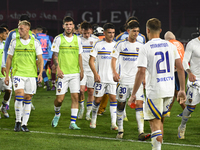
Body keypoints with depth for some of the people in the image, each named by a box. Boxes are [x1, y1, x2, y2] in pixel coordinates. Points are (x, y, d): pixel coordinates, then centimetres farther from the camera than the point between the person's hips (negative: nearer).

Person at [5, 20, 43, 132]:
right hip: (18, 73, -1)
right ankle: (18, 121, -3)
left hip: (31, 74, 1)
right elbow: (9, 59, 8)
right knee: (19, 95, -16)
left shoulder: (35, 42, 3)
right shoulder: (14, 42, 3)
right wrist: (7, 75, 4)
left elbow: (40, 59, 3)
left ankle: (24, 124, 11)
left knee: (28, 99, 3)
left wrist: (40, 73, -10)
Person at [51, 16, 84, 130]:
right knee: (59, 98, -3)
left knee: (75, 97, -7)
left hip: (75, 73, 3)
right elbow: (55, 55, -1)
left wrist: (81, 70, 8)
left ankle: (73, 123, -4)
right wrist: (58, 68, -13)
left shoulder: (77, 39, 9)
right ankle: (57, 114, 29)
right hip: (63, 73, -3)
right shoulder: (58, 39, 0)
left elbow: (79, 56, 14)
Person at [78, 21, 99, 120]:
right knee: (81, 90, -13)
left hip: (92, 70, 1)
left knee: (91, 92, 4)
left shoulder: (96, 40, 3)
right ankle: (81, 108, 11)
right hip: (81, 68, -1)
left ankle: (88, 113, 15)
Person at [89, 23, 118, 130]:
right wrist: (95, 74, -13)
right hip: (101, 78, -2)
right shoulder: (98, 44, -2)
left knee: (113, 98, -5)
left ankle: (113, 123, -6)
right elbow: (91, 61, -3)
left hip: (113, 78, 2)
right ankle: (93, 119, 23)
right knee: (98, 99, 2)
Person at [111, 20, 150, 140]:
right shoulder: (121, 44, 1)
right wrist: (114, 72, -17)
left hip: (137, 80, 2)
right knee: (121, 104, 5)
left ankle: (141, 132, -16)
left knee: (140, 104, -10)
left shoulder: (141, 46, 9)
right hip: (124, 80, -1)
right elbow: (114, 58, -2)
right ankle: (120, 130, 19)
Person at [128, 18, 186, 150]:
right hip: (169, 91, 6)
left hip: (154, 91, -6)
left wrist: (133, 94, -8)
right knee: (160, 120, 21)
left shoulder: (145, 48, -8)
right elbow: (180, 68, 7)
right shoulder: (170, 46, 7)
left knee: (155, 124, -3)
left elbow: (141, 72, -14)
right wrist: (182, 90, 13)